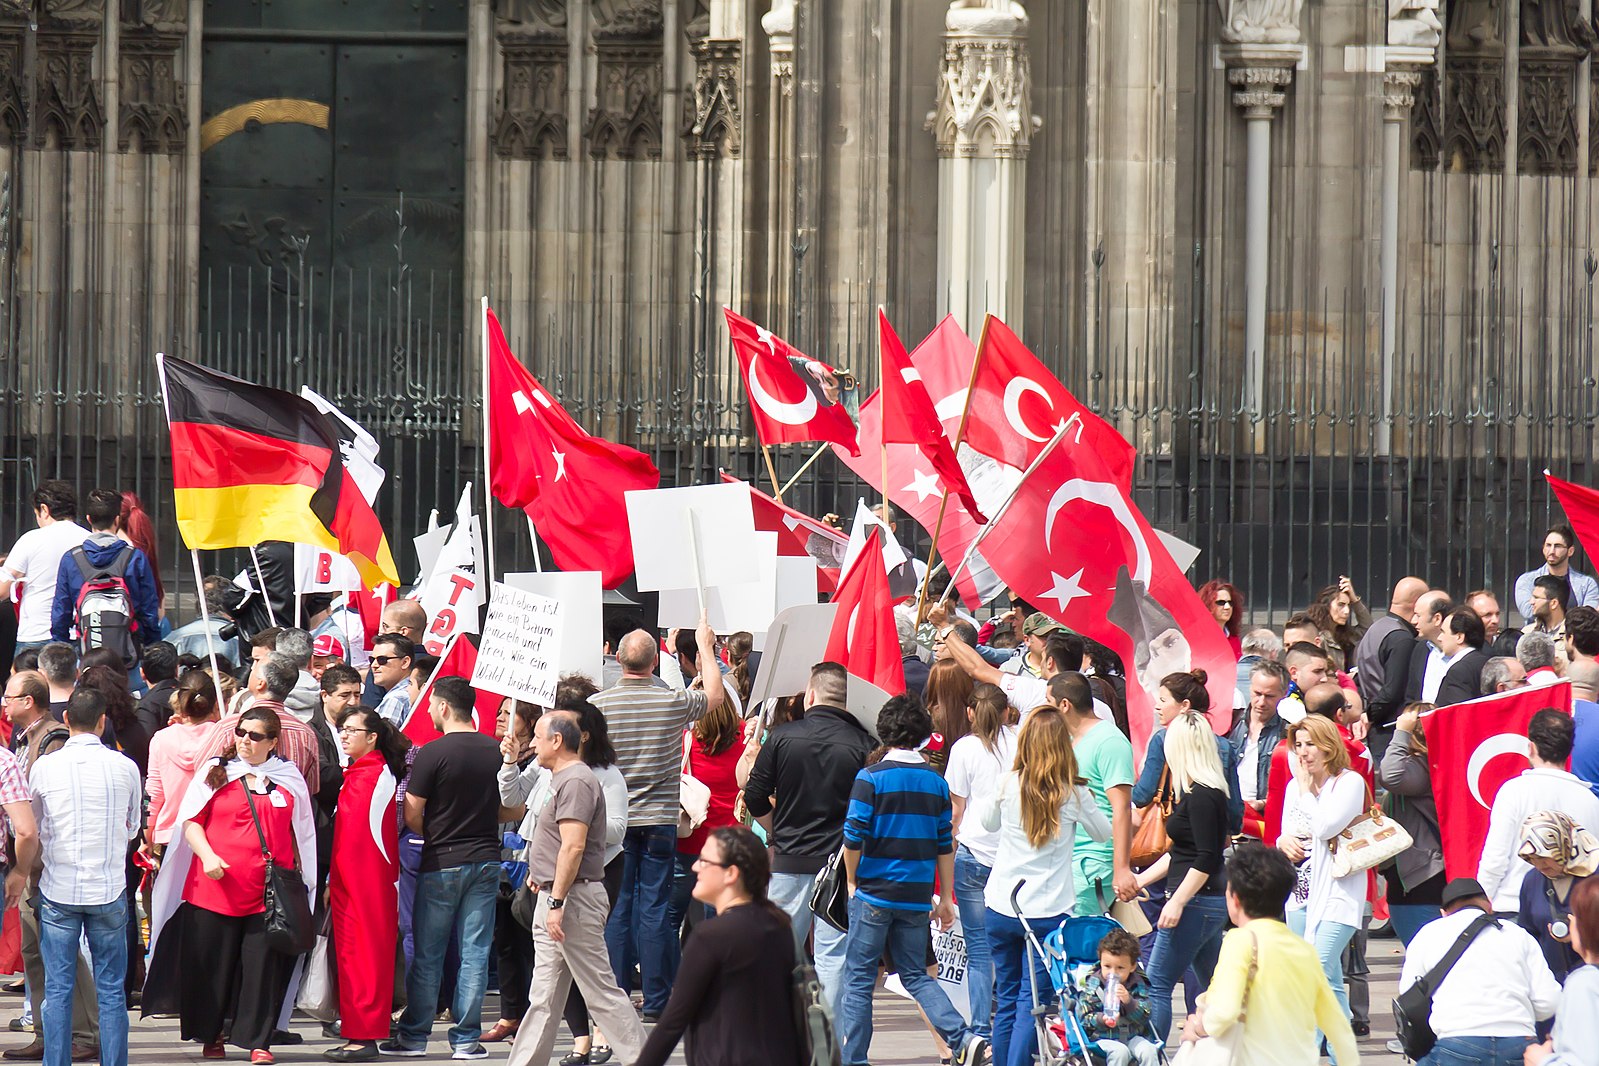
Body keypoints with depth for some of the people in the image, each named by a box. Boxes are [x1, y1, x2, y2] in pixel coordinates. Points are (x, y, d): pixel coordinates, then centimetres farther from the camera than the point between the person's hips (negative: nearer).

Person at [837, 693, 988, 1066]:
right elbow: (945, 845, 9)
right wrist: (946, 898, 17)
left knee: (858, 978, 5)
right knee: (915, 975, 13)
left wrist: (852, 882, 6)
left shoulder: (871, 778, -9)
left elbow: (853, 838, -11)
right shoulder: (936, 782, 5)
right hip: (917, 896, 4)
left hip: (874, 894, -4)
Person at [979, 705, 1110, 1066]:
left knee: (1006, 999, 14)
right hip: (1048, 911, -2)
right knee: (1031, 1002, -1)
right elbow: (1104, 832, 9)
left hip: (1000, 908, 2)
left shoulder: (1007, 785, -6)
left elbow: (987, 821, 14)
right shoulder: (1074, 795, -9)